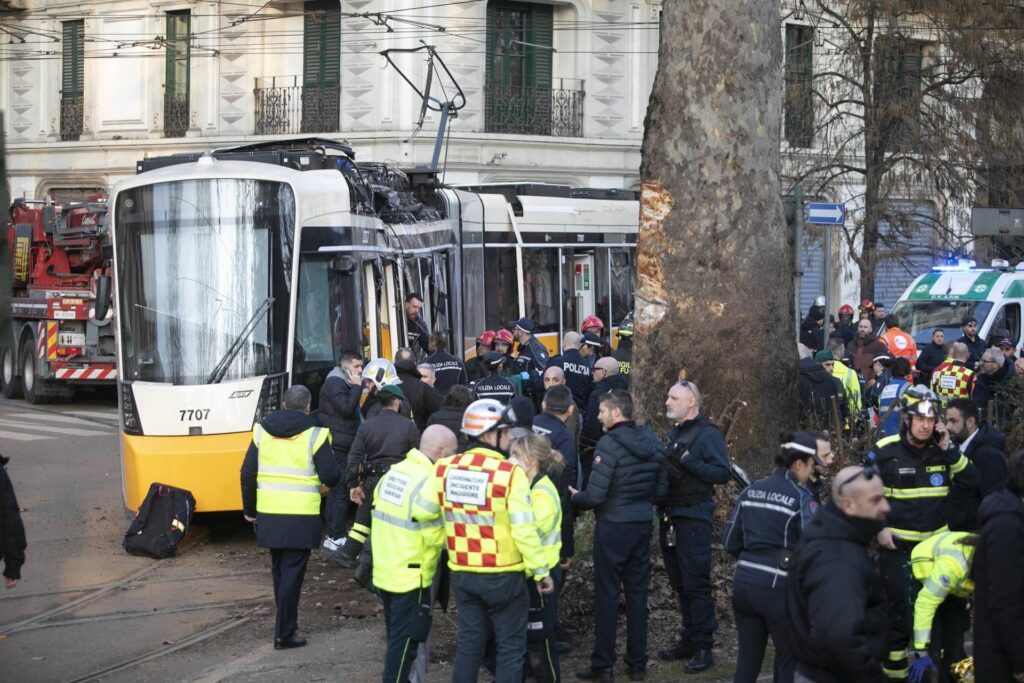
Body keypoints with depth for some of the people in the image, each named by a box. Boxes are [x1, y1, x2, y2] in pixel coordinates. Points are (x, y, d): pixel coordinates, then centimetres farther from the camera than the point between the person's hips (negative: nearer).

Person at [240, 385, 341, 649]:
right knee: (293, 573, 1)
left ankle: (286, 622, 32)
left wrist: (249, 509, 16)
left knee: (279, 570, 20)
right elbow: (331, 476, -12)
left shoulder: (262, 431, 3)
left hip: (268, 514, 4)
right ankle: (284, 634, 1)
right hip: (301, 517, -4)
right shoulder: (314, 435, -10)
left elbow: (247, 473, 5)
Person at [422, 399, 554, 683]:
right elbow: (524, 529, -19)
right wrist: (542, 571, -9)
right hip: (503, 576, -5)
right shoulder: (509, 473, -18)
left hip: (462, 573, 5)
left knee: (469, 641, 18)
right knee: (511, 646, 7)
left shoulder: (444, 469, -2)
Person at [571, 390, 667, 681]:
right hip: (643, 525, 6)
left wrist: (575, 497, 1)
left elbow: (594, 495, -18)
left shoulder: (609, 444, -17)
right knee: (637, 593, 12)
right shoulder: (652, 442, 5)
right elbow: (661, 489, 10)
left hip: (613, 526, -6)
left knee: (607, 594, 1)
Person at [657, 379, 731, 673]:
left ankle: (704, 647, -2)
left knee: (696, 584, -7)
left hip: (693, 518, -8)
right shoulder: (674, 432, 16)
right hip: (670, 516, 8)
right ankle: (688, 640, 20)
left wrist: (687, 461, -23)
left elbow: (723, 472, -18)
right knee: (679, 584, 12)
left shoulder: (708, 434, -9)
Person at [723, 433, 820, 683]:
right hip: (778, 588, -5)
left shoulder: (750, 491, 8)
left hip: (744, 583, 6)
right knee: (790, 660, 10)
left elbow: (730, 541, 10)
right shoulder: (801, 498, -10)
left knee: (748, 658, 12)